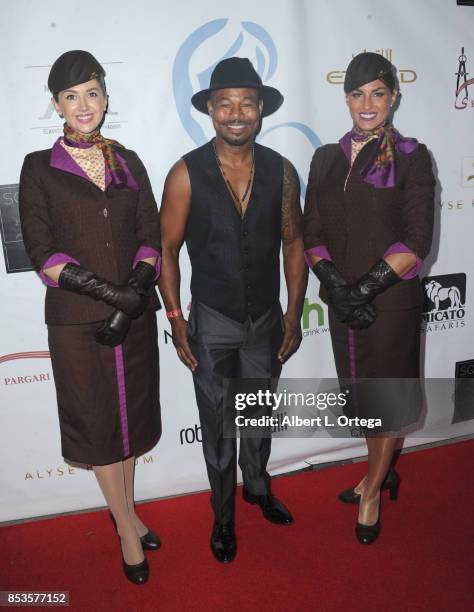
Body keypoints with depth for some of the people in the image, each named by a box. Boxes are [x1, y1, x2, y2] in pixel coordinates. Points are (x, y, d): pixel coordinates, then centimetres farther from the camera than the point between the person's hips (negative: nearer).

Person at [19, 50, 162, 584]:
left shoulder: (128, 162, 8)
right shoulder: (40, 167, 0)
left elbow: (151, 235, 3)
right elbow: (41, 251, -8)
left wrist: (136, 291, -14)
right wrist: (109, 290, -17)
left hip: (135, 313, 3)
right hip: (76, 320, -3)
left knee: (130, 413, 15)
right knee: (97, 420, 9)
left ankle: (126, 509, 37)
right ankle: (127, 525, 28)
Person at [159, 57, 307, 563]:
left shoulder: (280, 170, -5)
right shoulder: (186, 174, -13)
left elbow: (293, 242, 2)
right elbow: (167, 249, -7)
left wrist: (293, 314, 1)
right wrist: (176, 320, -8)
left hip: (267, 319, 3)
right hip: (212, 322, -2)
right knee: (216, 426, 14)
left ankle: (258, 487, 50)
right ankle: (223, 515, 38)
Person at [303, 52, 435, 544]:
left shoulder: (410, 158, -5)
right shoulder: (327, 159, 7)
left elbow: (416, 243, -11)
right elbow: (312, 233, 2)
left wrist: (365, 287, -18)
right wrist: (335, 286, -13)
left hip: (391, 299, -4)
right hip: (343, 300, 4)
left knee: (388, 393, 8)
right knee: (362, 390, 17)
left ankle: (372, 492, 28)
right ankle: (381, 474, 40)